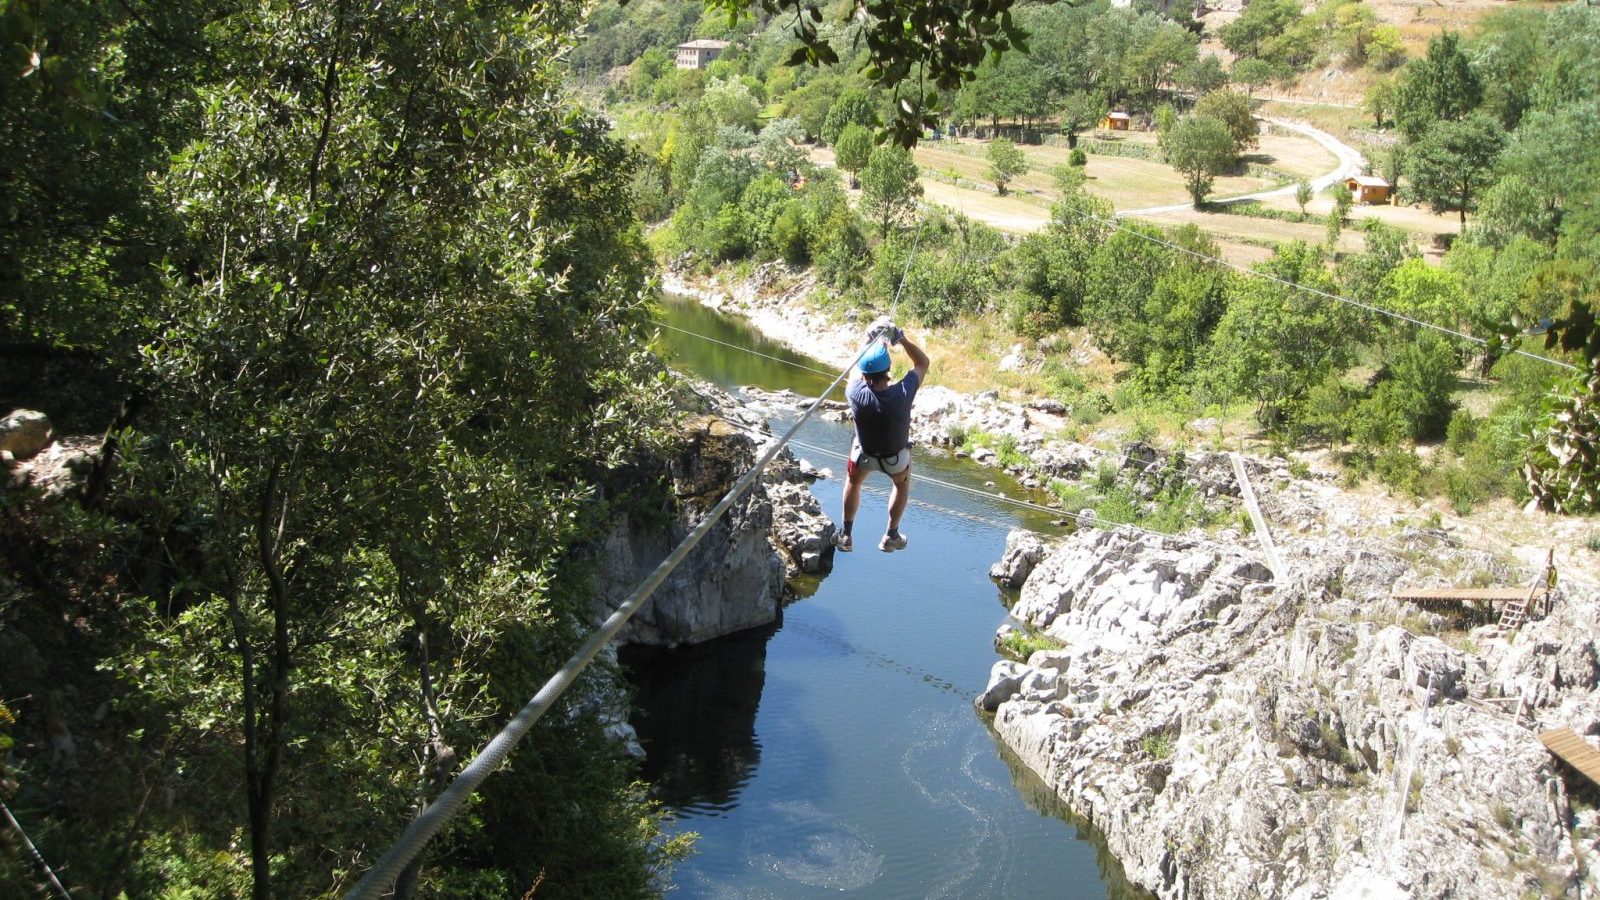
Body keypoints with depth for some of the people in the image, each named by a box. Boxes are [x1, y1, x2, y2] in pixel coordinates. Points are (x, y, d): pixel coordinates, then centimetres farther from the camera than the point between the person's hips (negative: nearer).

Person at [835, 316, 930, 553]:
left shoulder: (857, 395, -35)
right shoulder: (902, 394, -36)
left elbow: (855, 372, -9)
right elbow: (922, 362, -17)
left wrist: (871, 342, -5)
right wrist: (902, 339, -21)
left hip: (864, 453, 0)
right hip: (896, 457, 0)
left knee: (853, 483, 32)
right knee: (902, 484, 33)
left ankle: (846, 535, 42)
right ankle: (891, 536, 41)